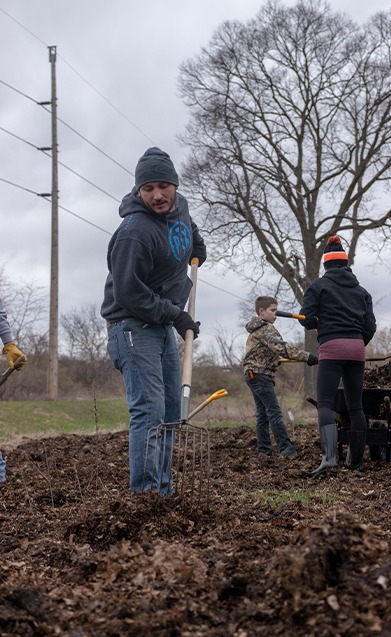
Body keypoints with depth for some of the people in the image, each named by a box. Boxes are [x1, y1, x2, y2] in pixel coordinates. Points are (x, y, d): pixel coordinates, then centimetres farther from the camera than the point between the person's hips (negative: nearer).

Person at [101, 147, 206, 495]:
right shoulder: (135, 231, -24)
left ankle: (163, 489, 21)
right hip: (134, 326, -9)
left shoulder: (179, 207, 4)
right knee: (149, 409, -17)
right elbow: (128, 294, -24)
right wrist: (176, 316, -18)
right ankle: (144, 490, -15)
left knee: (171, 410, 12)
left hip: (165, 326, 9)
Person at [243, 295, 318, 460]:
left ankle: (264, 450, 11)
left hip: (252, 374, 10)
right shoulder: (266, 328, -12)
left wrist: (275, 360, 27)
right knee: (275, 412, -13)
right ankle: (286, 448, -17)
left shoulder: (256, 330, 20)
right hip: (261, 374, -10)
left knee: (262, 414, 10)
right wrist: (306, 357, -28)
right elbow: (282, 347, -24)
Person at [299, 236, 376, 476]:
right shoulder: (361, 290, 17)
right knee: (356, 406, 12)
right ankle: (356, 461, 19)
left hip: (332, 348, -4)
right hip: (357, 348, 5)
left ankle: (330, 457, -28)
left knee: (325, 403, -9)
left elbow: (306, 320, -2)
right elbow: (370, 326, 12)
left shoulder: (319, 285, 4)